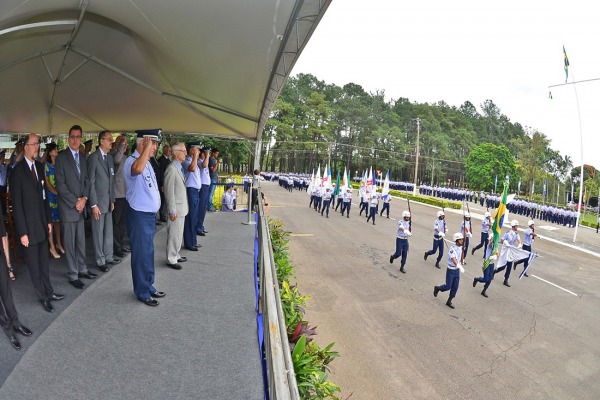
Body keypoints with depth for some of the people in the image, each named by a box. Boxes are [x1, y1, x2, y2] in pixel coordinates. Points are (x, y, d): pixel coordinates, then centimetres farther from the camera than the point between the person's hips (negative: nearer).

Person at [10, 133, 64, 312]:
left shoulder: (39, 166, 5)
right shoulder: (17, 171, -15)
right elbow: (16, 204, -14)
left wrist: (48, 220, 12)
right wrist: (22, 232, -14)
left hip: (42, 223, 6)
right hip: (29, 226, -6)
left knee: (44, 261, 17)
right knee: (34, 264, 9)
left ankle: (49, 292, 29)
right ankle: (42, 297, 22)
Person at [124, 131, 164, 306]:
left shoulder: (147, 162, 13)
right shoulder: (131, 161, -17)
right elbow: (137, 169, -42)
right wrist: (147, 147, -33)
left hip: (150, 214, 9)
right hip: (139, 215, -9)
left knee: (149, 252, 18)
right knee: (141, 254, 2)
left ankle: (149, 286, 31)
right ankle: (142, 292, 15)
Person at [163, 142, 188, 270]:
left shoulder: (180, 167, 12)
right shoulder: (171, 168, -17)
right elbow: (169, 191, -19)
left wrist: (184, 206, 13)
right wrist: (172, 211, -19)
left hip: (182, 207, 9)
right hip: (176, 208, -9)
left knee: (179, 233, 18)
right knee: (174, 234, -1)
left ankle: (175, 255, 30)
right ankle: (171, 259, 10)